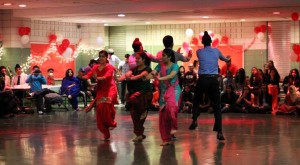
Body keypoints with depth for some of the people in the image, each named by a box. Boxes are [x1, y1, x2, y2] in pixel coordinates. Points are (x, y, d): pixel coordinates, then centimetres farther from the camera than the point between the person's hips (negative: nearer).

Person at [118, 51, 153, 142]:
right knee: (134, 115, 2)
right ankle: (139, 135, 14)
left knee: (133, 98, -37)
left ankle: (143, 110, -9)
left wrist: (131, 78, -41)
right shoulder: (134, 69, 13)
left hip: (145, 93, -6)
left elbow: (141, 75, -23)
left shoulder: (147, 69, -3)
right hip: (134, 92, 6)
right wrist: (118, 79, -26)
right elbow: (127, 74, -5)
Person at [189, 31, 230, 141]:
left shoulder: (199, 52, 6)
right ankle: (219, 132, -5)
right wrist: (228, 59, 56)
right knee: (216, 106, 3)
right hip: (213, 80, 0)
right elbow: (224, 59, 29)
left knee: (196, 102, 22)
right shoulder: (216, 51, 7)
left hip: (202, 80, 0)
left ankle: (194, 120, 1)